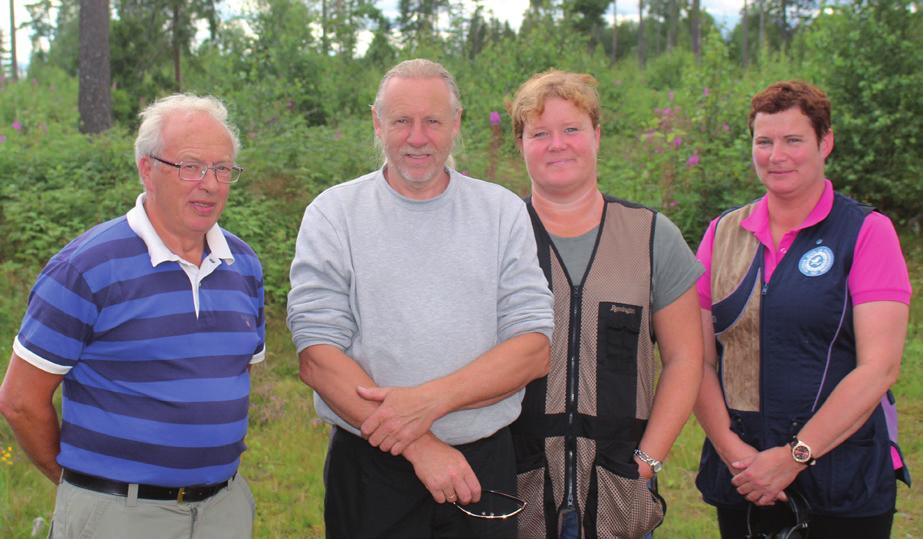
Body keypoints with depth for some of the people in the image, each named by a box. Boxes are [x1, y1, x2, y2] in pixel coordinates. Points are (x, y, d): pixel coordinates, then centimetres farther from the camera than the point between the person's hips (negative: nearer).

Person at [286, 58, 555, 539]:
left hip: (484, 462, 1)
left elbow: (533, 350, -4)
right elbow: (318, 358, -10)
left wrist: (430, 400, -18)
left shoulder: (504, 212, 3)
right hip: (370, 468, -1)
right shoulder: (333, 214, -1)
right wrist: (421, 447, -16)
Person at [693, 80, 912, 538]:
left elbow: (879, 367, -11)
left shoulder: (867, 232, -3)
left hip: (841, 484, -3)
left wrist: (794, 457, -15)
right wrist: (731, 448, -10)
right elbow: (699, 360, 4)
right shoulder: (722, 234, 7)